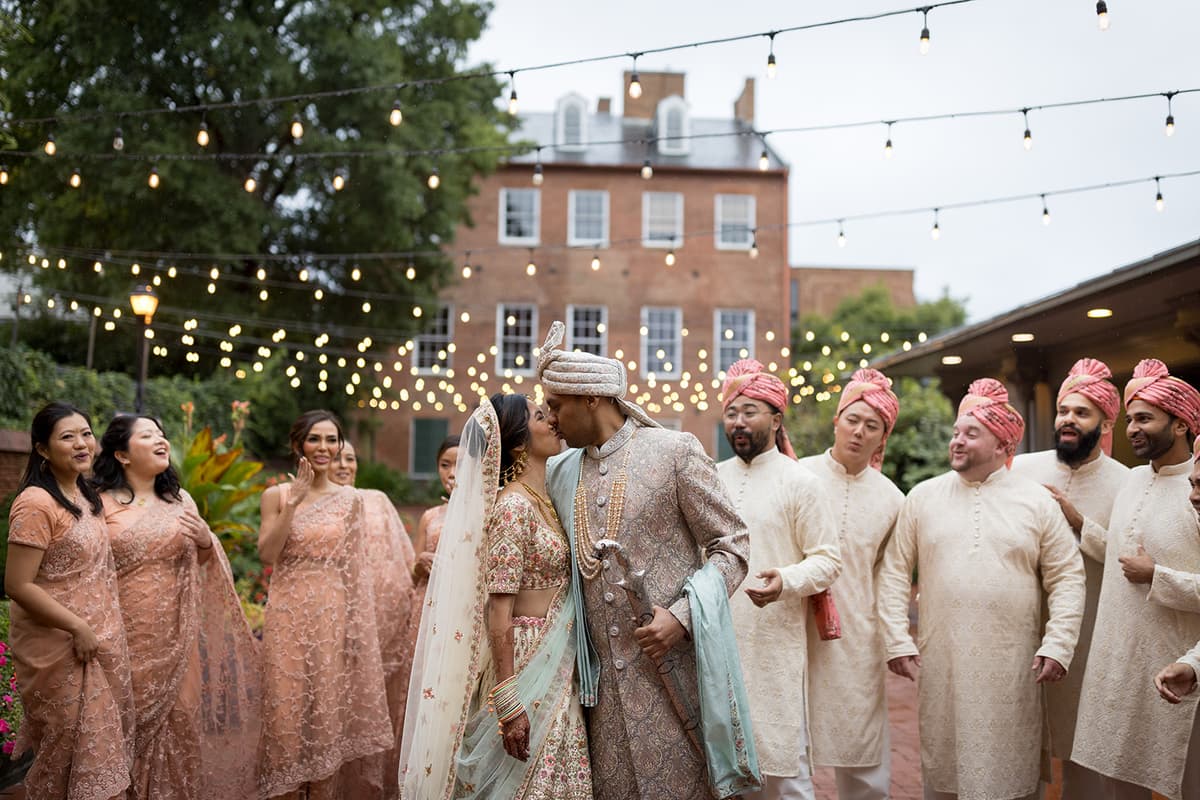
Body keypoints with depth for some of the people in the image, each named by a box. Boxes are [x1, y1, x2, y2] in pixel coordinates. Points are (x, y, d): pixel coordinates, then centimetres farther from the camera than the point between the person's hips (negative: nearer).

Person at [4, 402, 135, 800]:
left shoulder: (83, 493, 6)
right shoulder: (36, 504, -21)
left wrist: (97, 630, 13)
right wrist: (77, 627, -20)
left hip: (97, 637, 8)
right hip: (60, 646, -8)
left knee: (97, 737, 18)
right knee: (69, 744, 6)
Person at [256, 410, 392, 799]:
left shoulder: (350, 499, 5)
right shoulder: (276, 495, 3)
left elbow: (356, 569, 5)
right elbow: (267, 553, -10)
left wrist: (359, 624, 0)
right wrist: (293, 501, -15)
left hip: (332, 615, 1)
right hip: (288, 615, -1)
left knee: (328, 709, 4)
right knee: (287, 707, 2)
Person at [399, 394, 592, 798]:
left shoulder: (543, 500, 10)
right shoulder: (513, 506, -16)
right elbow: (498, 610, -19)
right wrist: (509, 704, -22)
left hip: (557, 665, 8)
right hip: (527, 665, -8)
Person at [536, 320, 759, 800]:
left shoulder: (675, 451, -4)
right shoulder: (560, 473, 12)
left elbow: (732, 546, -4)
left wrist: (681, 617, -16)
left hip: (674, 668, -4)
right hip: (604, 679, 5)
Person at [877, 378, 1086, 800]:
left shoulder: (1037, 501, 2)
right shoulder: (923, 496, 5)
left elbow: (1067, 578, 2)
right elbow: (895, 571, 5)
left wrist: (1057, 645, -8)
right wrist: (897, 641, -1)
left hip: (1011, 665, -1)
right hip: (940, 662, 1)